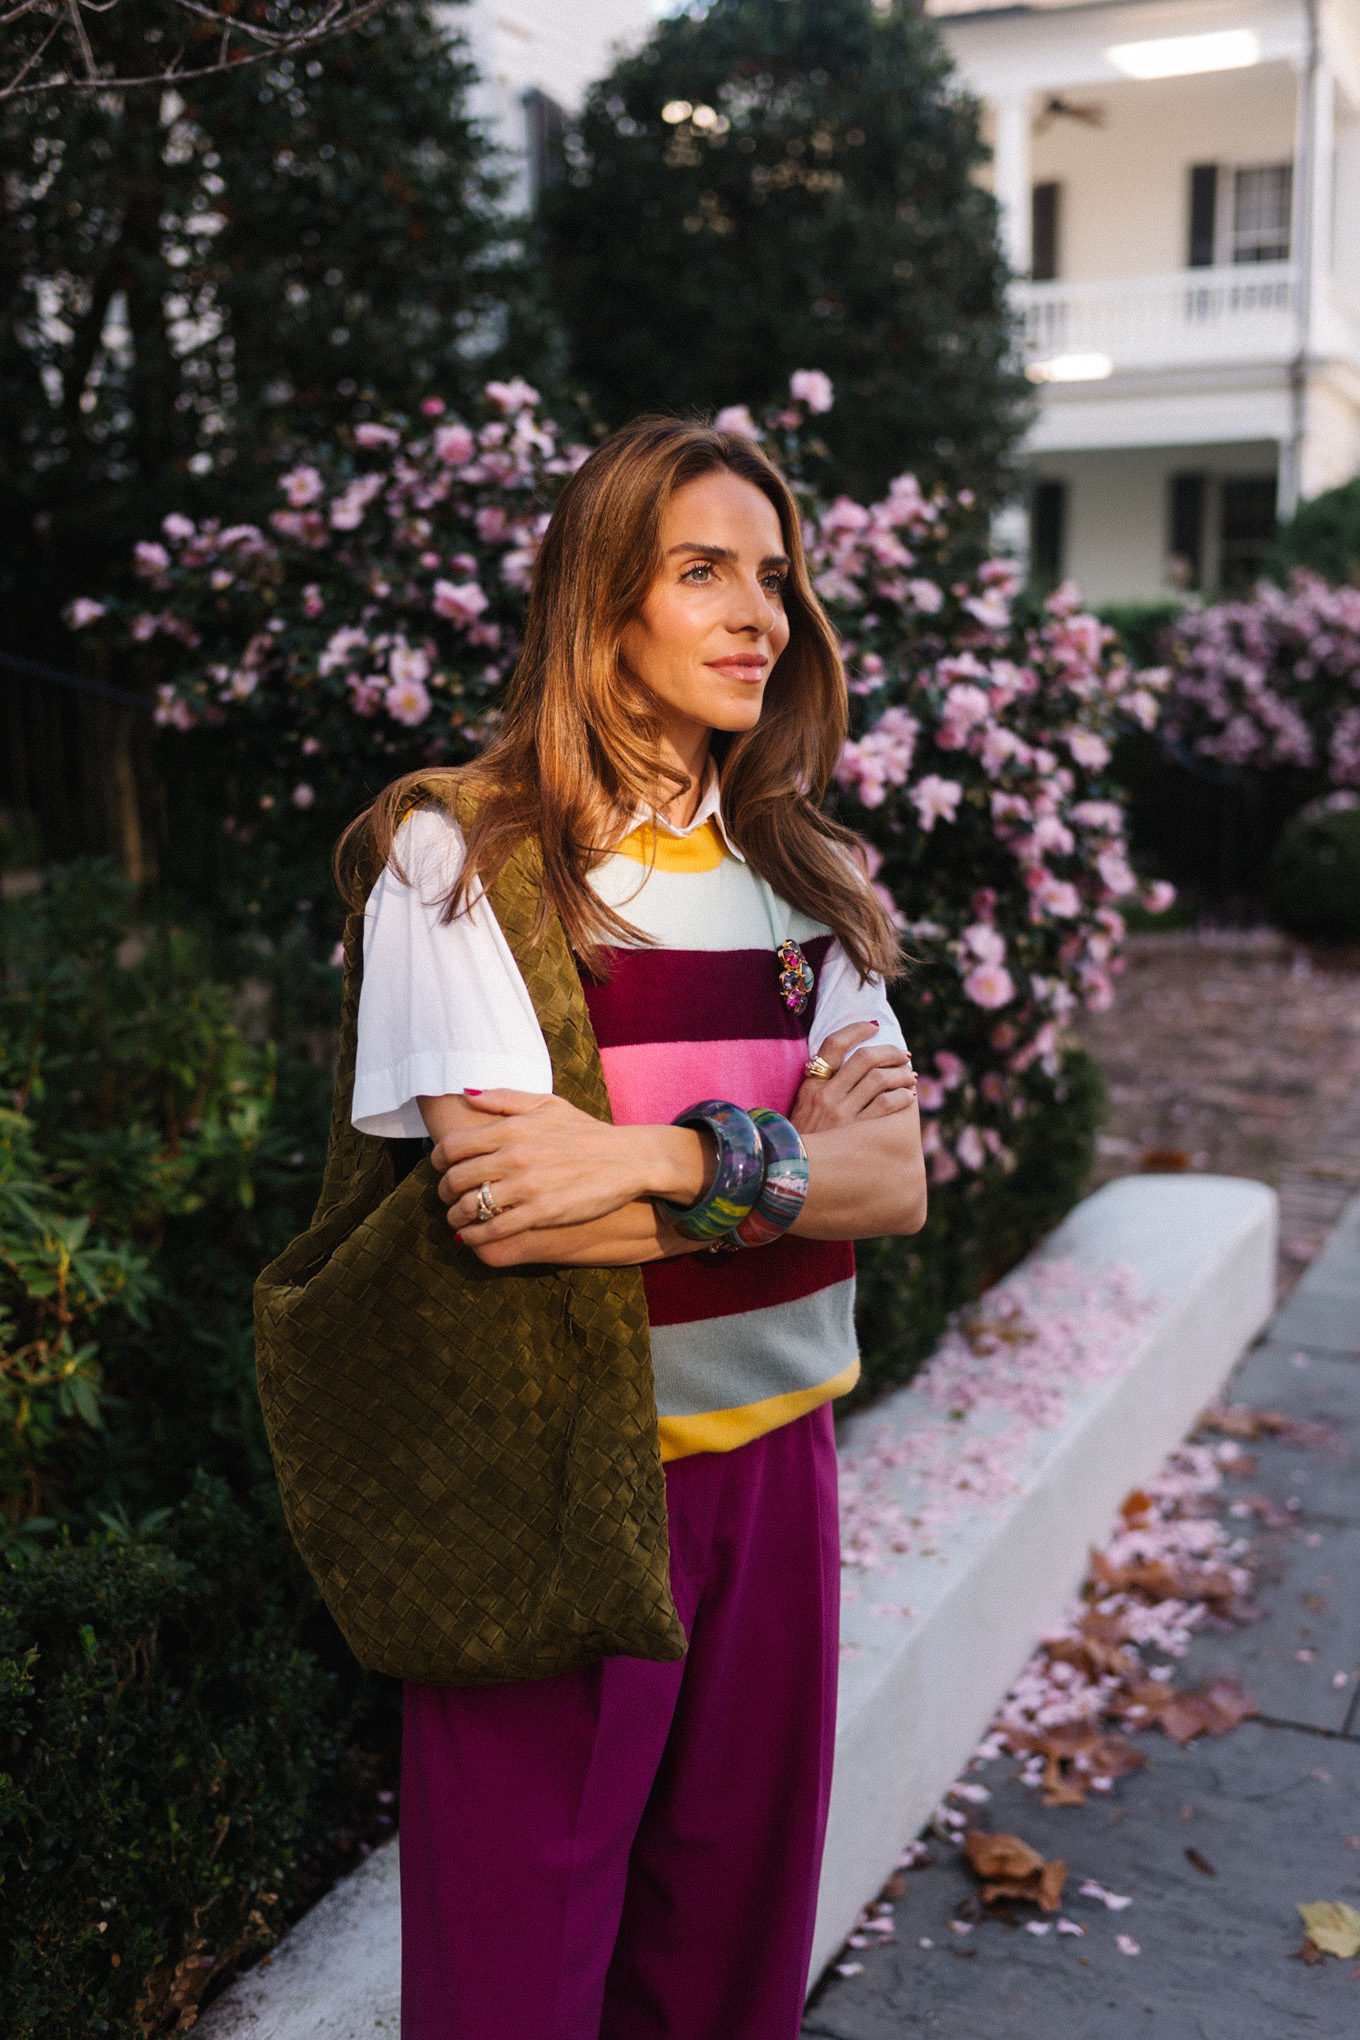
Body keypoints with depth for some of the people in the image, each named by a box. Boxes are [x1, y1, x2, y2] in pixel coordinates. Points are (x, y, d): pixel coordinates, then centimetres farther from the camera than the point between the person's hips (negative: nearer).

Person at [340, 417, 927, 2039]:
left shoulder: (806, 874, 7)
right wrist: (792, 1148, -12)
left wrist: (655, 1160, -19)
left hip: (771, 1457, 5)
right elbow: (500, 1212, -20)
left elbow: (896, 1181, -3)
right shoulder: (455, 854, -9)